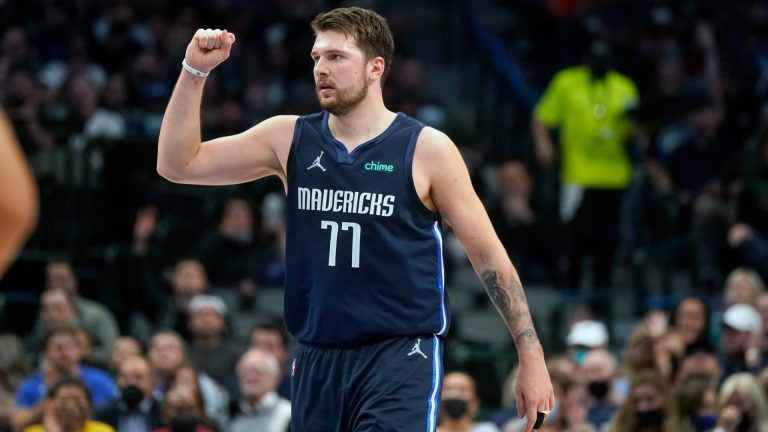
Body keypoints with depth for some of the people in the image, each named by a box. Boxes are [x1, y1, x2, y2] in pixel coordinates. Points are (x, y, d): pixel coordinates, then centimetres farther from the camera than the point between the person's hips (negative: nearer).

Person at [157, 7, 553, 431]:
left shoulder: (427, 149, -4)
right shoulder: (289, 138, 6)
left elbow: (490, 257, 0)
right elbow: (177, 165, 6)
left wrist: (531, 358, -3)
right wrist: (194, 72, -5)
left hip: (400, 358, -4)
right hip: (317, 360, 5)